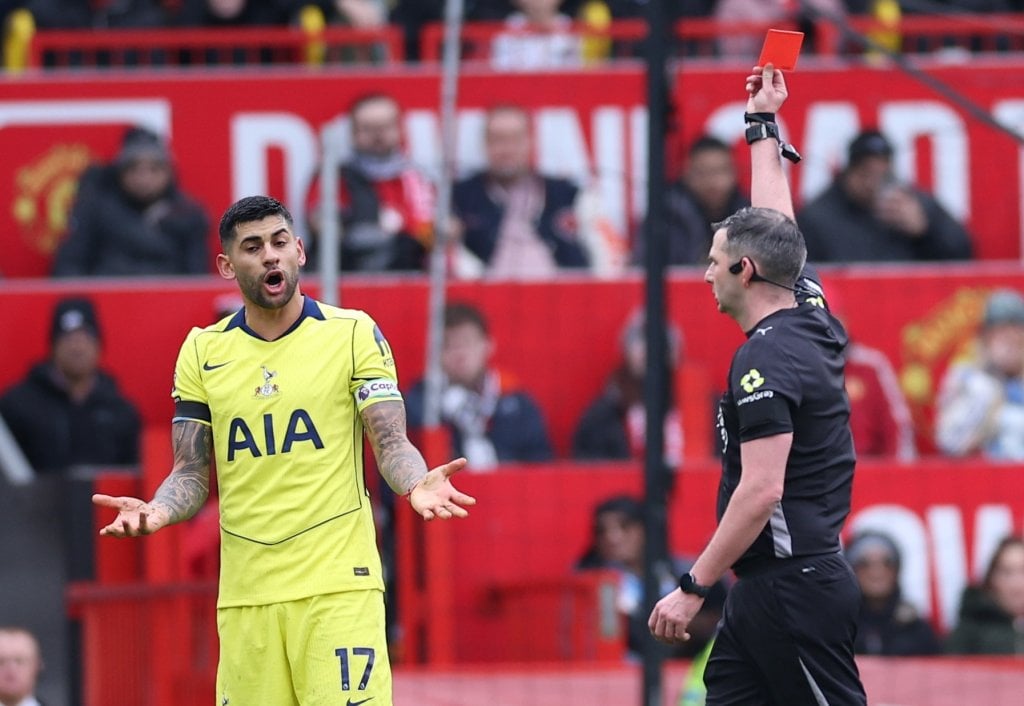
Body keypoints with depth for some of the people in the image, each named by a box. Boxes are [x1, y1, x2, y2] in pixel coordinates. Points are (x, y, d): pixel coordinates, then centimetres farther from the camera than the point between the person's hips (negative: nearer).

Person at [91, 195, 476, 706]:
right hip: (244, 597, 3)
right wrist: (158, 511, -12)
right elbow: (191, 472, 10)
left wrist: (416, 484, -25)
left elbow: (390, 443, -3)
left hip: (338, 587, -3)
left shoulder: (353, 333, 3)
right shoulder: (203, 352, 10)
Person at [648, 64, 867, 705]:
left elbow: (761, 491, -21)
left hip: (795, 591, -10)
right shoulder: (811, 317, 10)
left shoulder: (766, 361, -15)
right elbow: (773, 225, 27)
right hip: (764, 594, 10)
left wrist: (693, 588, -19)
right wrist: (763, 125, 38)